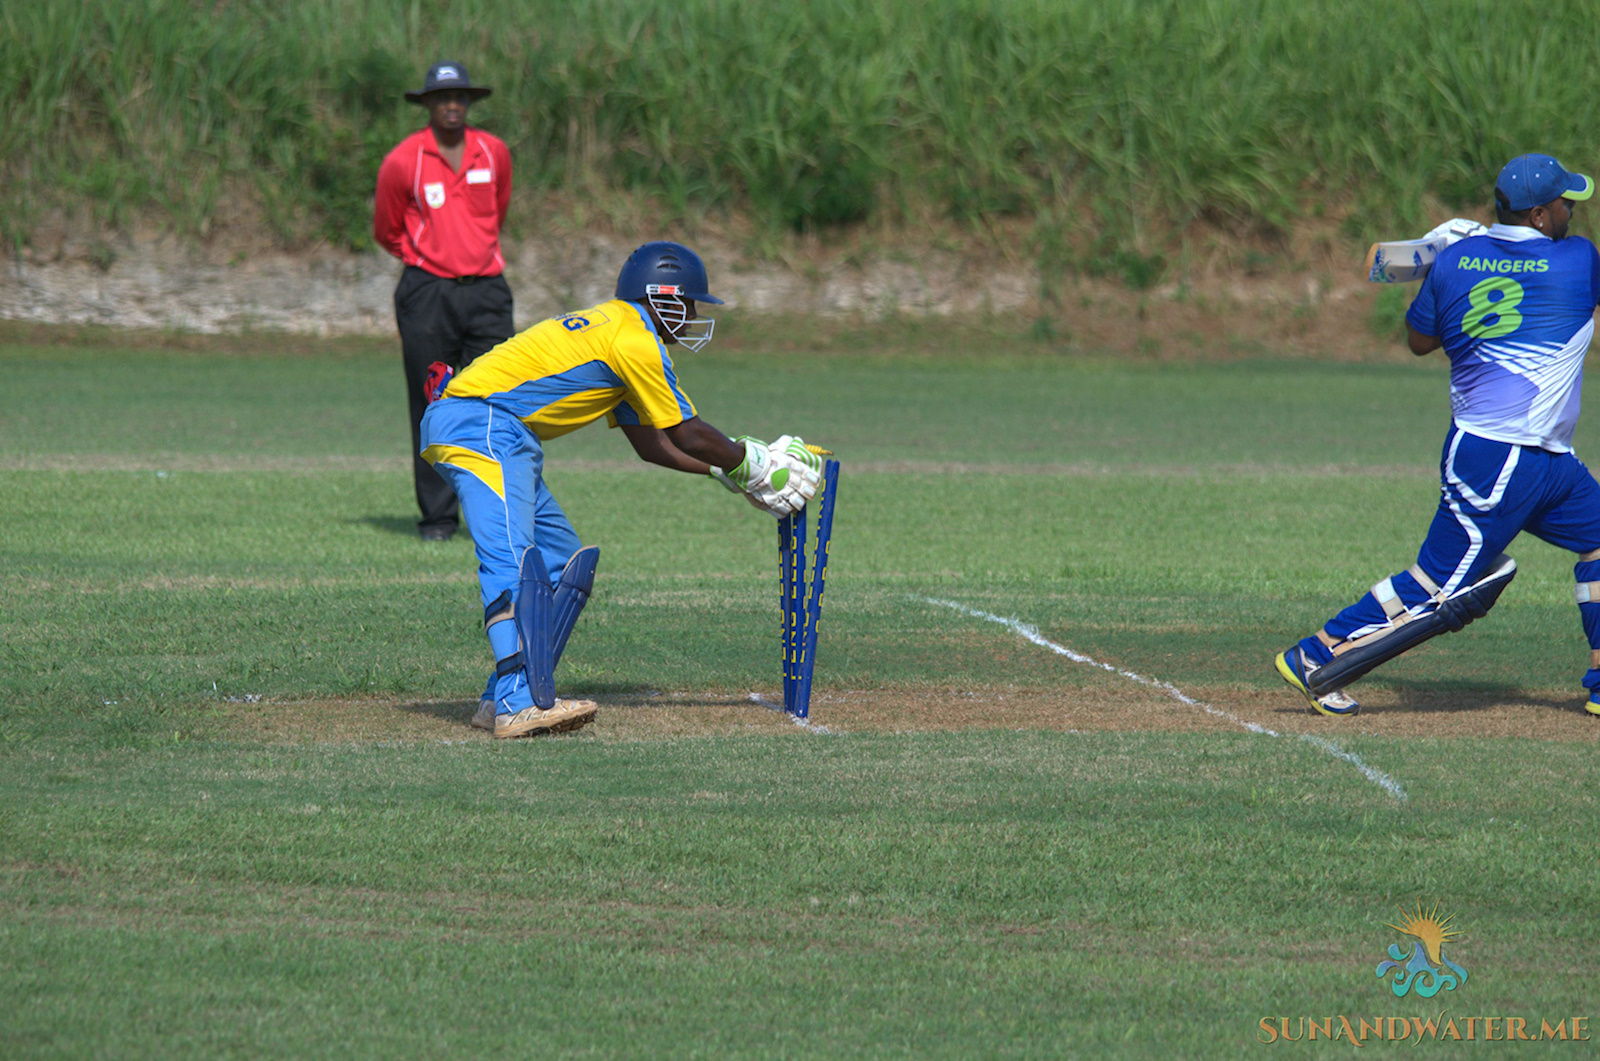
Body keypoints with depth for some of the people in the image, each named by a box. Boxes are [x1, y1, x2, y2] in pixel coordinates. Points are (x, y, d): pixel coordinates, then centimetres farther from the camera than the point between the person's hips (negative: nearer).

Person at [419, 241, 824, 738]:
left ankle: (503, 700, 8)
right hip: (482, 423, -11)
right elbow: (687, 436, -4)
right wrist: (746, 460, 11)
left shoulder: (608, 327, 23)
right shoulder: (635, 339, -9)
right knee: (512, 561, -23)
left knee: (564, 561, 13)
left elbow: (651, 442, 25)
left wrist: (726, 470, 22)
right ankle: (518, 704, -36)